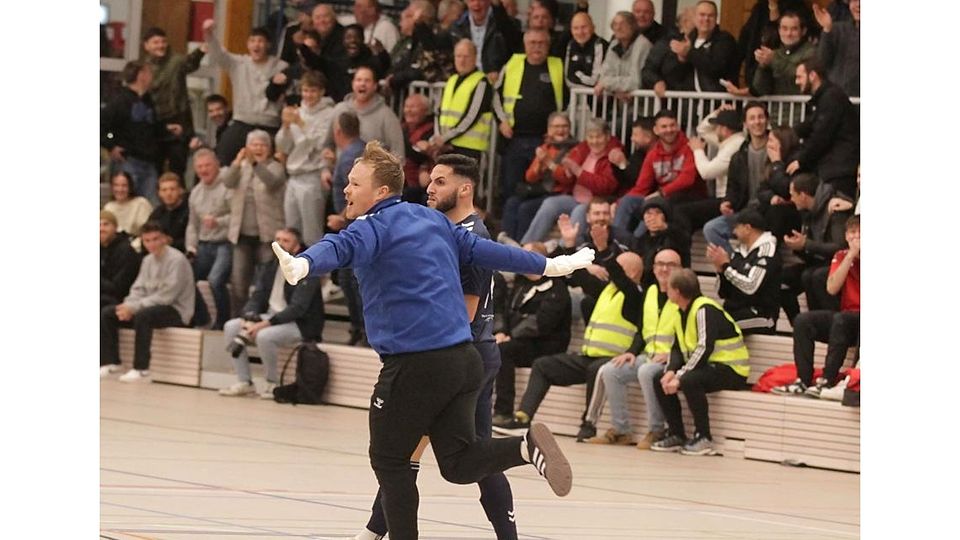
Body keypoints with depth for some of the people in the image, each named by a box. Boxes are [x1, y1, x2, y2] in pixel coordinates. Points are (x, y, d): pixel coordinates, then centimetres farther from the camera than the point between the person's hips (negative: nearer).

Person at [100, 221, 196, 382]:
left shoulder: (176, 260, -14)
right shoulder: (148, 260, 12)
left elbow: (166, 296, -21)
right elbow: (138, 290, 11)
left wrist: (133, 307, -23)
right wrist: (127, 306, -13)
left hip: (176, 310, -8)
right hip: (150, 306, 8)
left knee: (142, 315, -38)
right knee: (107, 313, -3)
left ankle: (141, 370, -36)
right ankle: (110, 362, 1)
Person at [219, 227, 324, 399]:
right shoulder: (271, 267, 10)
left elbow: (297, 308, -22)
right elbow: (256, 298, 8)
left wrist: (265, 324, -27)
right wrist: (249, 319, -14)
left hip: (300, 325, -8)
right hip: (270, 318, 8)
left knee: (264, 336, -34)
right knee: (230, 327, -8)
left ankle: (274, 383, -12)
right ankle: (244, 382, -5)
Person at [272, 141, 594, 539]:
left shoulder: (374, 227, -6)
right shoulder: (431, 220, 16)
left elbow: (341, 249, -28)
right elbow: (483, 251, 24)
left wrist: (302, 264, -49)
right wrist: (550, 265, 37)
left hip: (415, 364, -7)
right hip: (464, 358, 7)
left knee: (389, 459, 8)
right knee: (459, 464, 8)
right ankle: (526, 446, -13)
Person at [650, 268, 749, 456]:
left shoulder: (705, 310, -18)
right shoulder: (682, 313, 11)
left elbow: (704, 349, -27)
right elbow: (678, 348, 7)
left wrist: (679, 377, -28)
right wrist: (671, 371, -14)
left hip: (731, 370, -9)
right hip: (705, 367, 9)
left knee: (689, 381, -34)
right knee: (660, 382, 0)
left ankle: (704, 438, -22)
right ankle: (677, 435, 3)